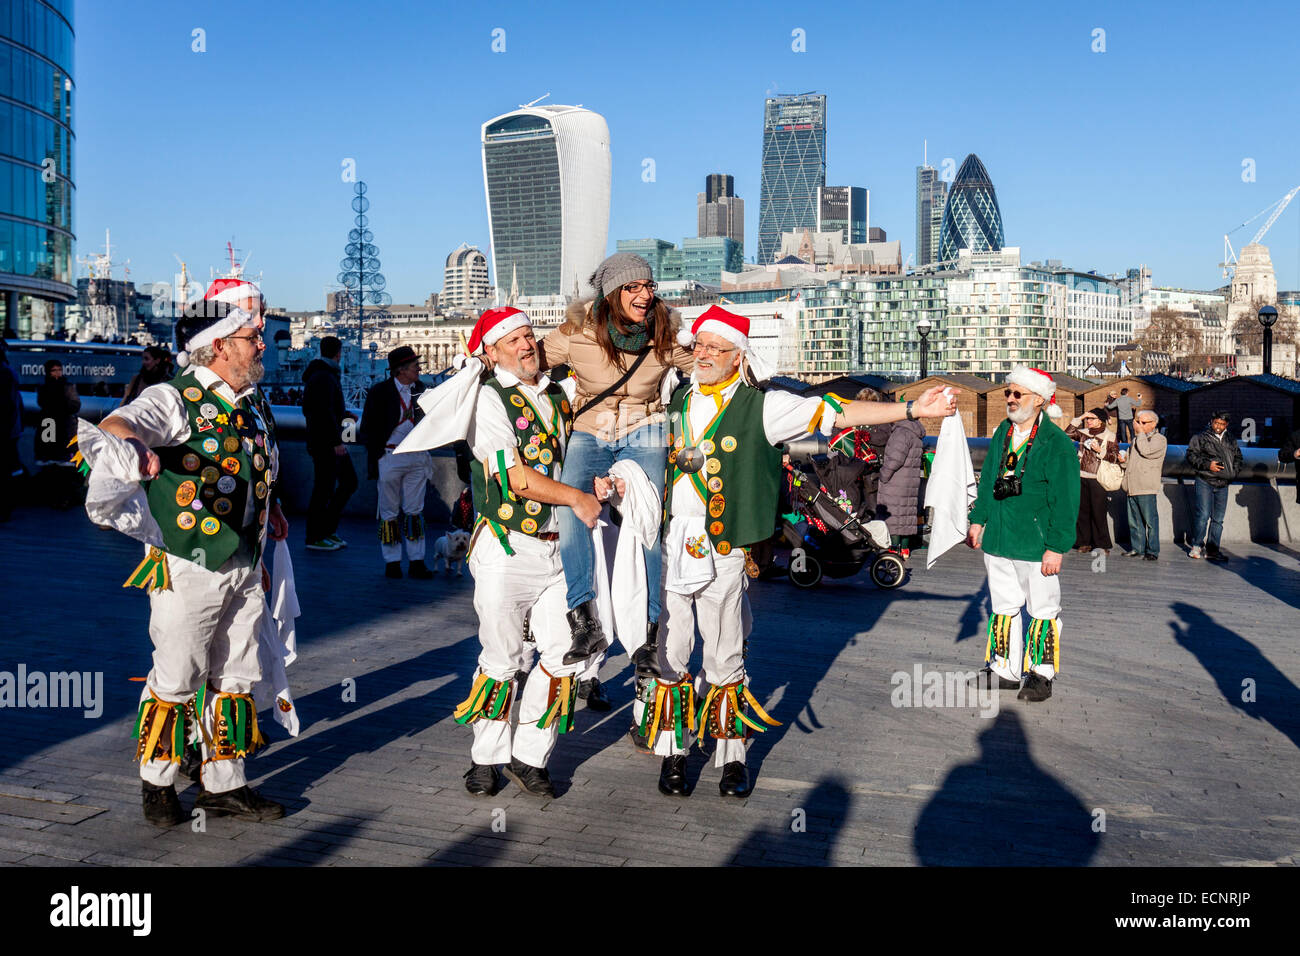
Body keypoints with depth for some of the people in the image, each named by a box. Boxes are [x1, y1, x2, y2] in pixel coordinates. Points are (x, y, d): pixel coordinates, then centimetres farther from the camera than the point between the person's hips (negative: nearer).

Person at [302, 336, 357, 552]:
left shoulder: (328, 375, 15)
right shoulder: (323, 377, -16)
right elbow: (324, 412, -23)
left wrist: (344, 414, 27)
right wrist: (337, 441, -23)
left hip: (332, 441, 10)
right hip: (324, 442, -10)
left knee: (349, 481, 13)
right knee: (324, 488, -3)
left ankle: (327, 529, 18)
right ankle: (314, 538, 6)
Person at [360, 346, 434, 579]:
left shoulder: (420, 389, 7)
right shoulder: (379, 391, -6)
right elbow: (367, 428, -3)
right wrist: (376, 458, -7)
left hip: (416, 456, 4)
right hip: (390, 457, -4)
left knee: (414, 510, 7)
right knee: (390, 512, 5)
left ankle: (416, 562, 12)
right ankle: (392, 563, 14)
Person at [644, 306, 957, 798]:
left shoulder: (760, 407, -2)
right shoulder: (676, 399, 10)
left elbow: (834, 412, -6)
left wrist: (912, 409, -11)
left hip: (722, 550, -3)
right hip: (668, 543, 3)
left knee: (725, 658, 5)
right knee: (668, 654, 6)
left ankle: (732, 757, 19)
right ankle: (673, 754, 19)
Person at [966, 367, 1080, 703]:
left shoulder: (1057, 444, -12)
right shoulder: (1002, 433, 8)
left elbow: (1065, 500, -12)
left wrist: (1057, 546, -15)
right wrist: (978, 519, 14)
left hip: (1036, 546, -6)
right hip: (997, 540, 6)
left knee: (1042, 611, 7)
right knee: (1003, 606, 15)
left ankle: (1041, 675, 22)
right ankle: (1005, 671, 27)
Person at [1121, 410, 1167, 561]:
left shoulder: (1159, 439, -1)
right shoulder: (1137, 439, 23)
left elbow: (1146, 451, -18)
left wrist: (1140, 432, -9)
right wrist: (1124, 461, 16)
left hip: (1147, 489, -7)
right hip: (1133, 487, 7)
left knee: (1150, 520, -5)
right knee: (1134, 521, 9)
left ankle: (1152, 551, -2)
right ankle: (1136, 548, 16)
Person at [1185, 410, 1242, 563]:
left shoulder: (1231, 441, 15)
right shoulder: (1200, 438, 0)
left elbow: (1238, 457, 26)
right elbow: (1191, 456, -5)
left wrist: (1234, 471, 9)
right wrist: (1207, 465, -16)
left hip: (1222, 484, 5)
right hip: (1205, 482, -5)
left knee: (1218, 518, 6)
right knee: (1203, 514, -13)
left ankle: (1212, 549, 13)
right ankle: (1197, 546, 0)